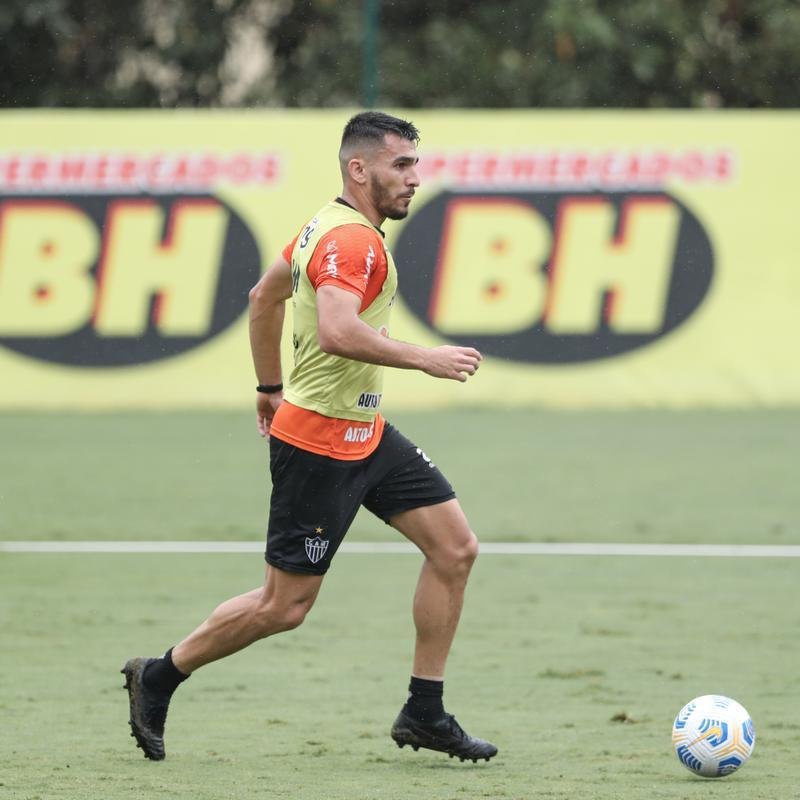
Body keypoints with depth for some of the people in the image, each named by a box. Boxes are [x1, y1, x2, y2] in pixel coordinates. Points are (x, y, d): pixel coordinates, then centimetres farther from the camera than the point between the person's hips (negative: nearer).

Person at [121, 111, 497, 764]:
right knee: (285, 605, -2)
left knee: (455, 547, 3)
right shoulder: (350, 239, -20)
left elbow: (265, 297, 24)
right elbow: (337, 331, -36)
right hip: (320, 444, -10)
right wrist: (424, 359, -31)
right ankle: (158, 679, 16)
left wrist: (271, 386, 30)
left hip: (363, 434, 10)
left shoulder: (328, 227, 12)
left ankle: (424, 714, 9)